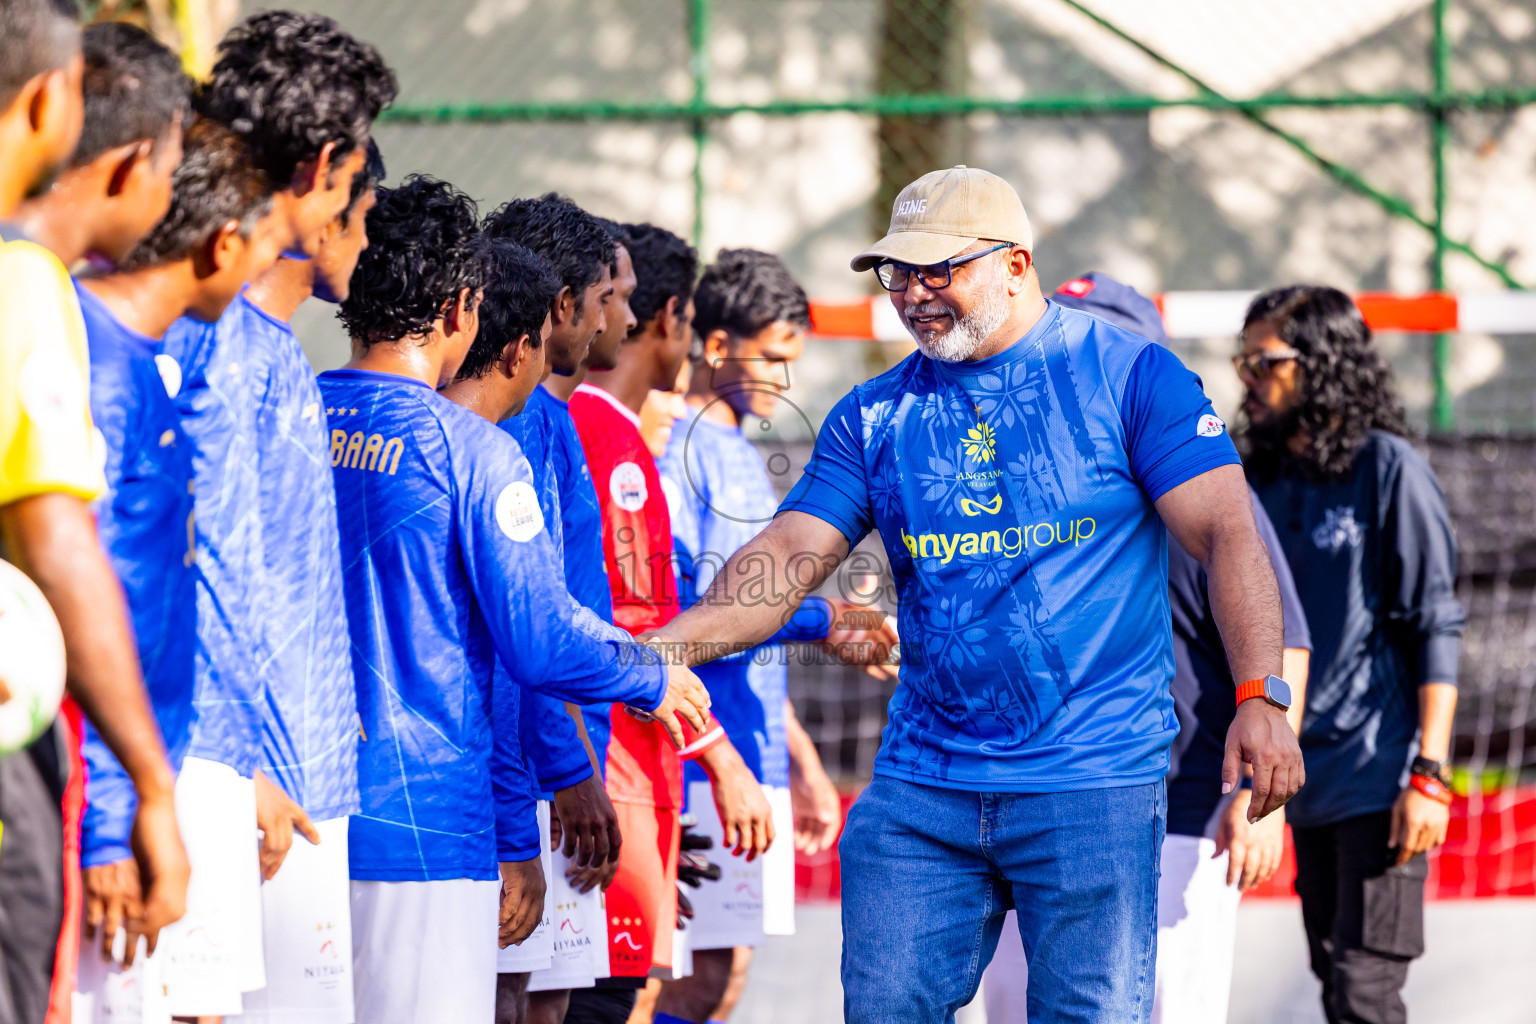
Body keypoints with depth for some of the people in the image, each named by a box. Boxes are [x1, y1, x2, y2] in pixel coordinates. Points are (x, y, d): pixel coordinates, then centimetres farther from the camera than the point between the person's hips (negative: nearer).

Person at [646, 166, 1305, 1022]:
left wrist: (1262, 697, -21)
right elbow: (786, 563, 3)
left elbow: (1227, 533, -7)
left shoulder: (1128, 375, -1)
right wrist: (658, 650, -16)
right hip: (919, 788, 4)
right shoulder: (874, 417, 11)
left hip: (1092, 784, -4)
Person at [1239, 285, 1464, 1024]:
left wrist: (1429, 775, -16)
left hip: (1380, 779, -7)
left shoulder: (1388, 468, -8)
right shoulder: (1266, 479, 12)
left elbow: (1437, 629, -10)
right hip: (1308, 782, 7)